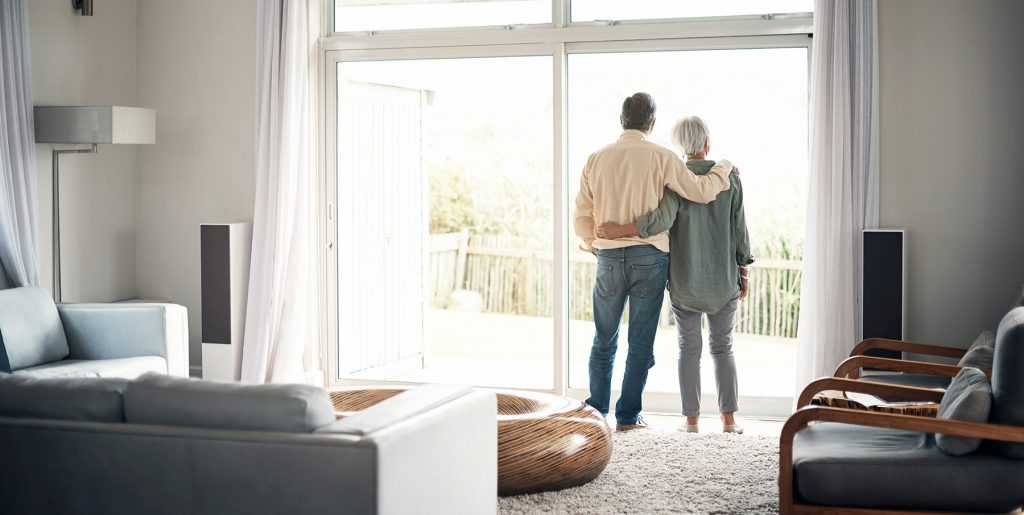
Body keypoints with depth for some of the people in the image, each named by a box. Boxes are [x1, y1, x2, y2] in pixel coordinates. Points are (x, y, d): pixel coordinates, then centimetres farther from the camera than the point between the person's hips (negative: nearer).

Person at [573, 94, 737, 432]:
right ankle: (628, 417, 9)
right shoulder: (661, 157, -5)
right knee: (640, 343, 6)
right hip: (648, 258, -2)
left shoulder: (596, 159, 4)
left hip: (608, 258, 2)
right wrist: (724, 167, 14)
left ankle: (596, 413, 16)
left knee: (604, 341, 13)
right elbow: (702, 191, -5)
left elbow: (582, 218, 4)